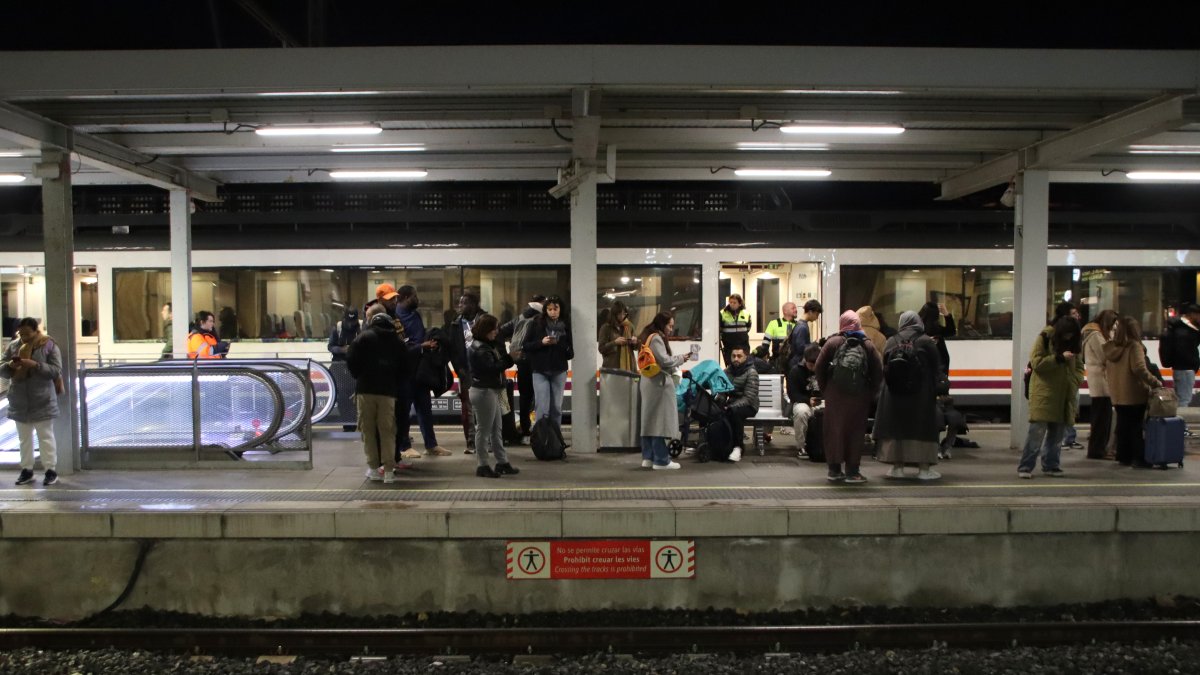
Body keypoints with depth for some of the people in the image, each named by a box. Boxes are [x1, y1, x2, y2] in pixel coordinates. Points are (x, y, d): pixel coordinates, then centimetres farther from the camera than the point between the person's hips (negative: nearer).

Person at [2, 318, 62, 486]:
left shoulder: (49, 345, -6)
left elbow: (56, 370, -13)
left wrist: (35, 365, -25)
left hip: (42, 402, -4)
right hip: (19, 402, 4)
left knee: (46, 437, 2)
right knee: (24, 438, 13)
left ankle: (51, 470, 8)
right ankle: (26, 470, 22)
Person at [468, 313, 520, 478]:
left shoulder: (487, 345, 15)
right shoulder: (479, 349, -16)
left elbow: (497, 363, 10)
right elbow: (492, 368, -23)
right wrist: (510, 359, -18)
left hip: (492, 390, 10)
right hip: (483, 391, -10)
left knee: (496, 429, 13)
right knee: (484, 429, -2)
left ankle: (502, 462, 19)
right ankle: (482, 466, 7)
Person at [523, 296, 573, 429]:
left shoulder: (565, 326, 3)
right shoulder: (537, 323, -1)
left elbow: (570, 353, 3)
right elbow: (526, 346, -1)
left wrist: (560, 344, -16)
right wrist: (541, 342, -16)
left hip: (559, 372, 2)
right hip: (540, 372, -2)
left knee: (556, 408, 8)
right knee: (542, 409, -7)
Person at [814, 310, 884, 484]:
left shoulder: (833, 341, 1)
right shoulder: (867, 344, 4)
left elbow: (820, 366, -4)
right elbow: (878, 371, -1)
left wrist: (824, 388, 5)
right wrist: (871, 392, 5)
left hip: (835, 394, 0)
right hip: (859, 396, 0)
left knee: (834, 429, 7)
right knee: (856, 430, 6)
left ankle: (834, 469, 12)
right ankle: (852, 471, 7)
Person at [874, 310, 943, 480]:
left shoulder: (891, 342, 3)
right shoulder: (926, 342, -4)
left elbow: (885, 368, 6)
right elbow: (936, 369, -1)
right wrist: (934, 390, 11)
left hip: (894, 393, 3)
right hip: (920, 395, -2)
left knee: (895, 427, 9)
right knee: (922, 428, 4)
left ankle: (897, 466, 12)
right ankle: (923, 468, 5)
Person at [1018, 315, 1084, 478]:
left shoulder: (1073, 343, 12)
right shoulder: (1044, 339, -5)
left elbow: (1079, 367, 17)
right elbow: (1036, 362, -13)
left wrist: (1075, 382, -1)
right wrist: (1059, 358, -21)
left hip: (1064, 396, 6)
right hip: (1044, 394, -6)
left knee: (1057, 433, 9)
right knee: (1037, 431, -9)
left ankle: (1051, 466, 20)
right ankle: (1025, 467, -5)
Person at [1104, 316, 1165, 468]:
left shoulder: (1111, 347, 7)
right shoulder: (1134, 346, -14)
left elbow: (1106, 369, 11)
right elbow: (1139, 369, -21)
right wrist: (1155, 383, -13)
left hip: (1117, 394, 6)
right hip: (1134, 394, -6)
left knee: (1122, 426, 12)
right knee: (1137, 427, 1)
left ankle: (1124, 457, 17)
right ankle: (1139, 459, 4)